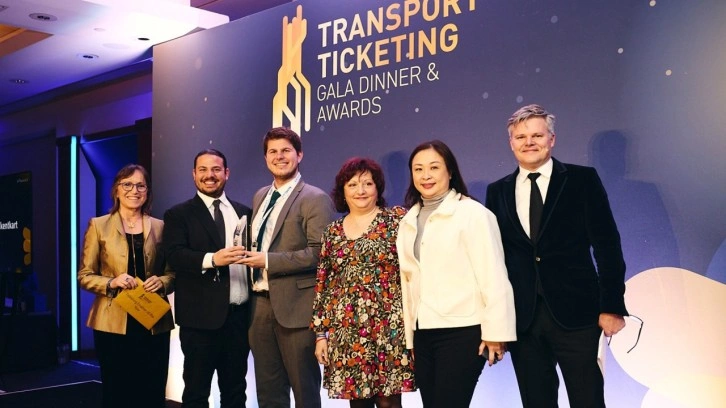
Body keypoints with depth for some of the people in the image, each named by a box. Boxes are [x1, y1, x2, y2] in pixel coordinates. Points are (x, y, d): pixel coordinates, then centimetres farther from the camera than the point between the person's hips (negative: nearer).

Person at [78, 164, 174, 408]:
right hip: (113, 324, -1)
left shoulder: (160, 227, 8)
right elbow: (84, 276, 2)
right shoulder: (98, 225, 3)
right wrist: (111, 283, -16)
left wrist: (162, 282, -11)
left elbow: (173, 272, 11)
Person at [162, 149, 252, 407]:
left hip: (240, 315, 4)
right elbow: (175, 256, -12)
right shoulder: (178, 214, 1)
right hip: (200, 318, -4)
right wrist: (212, 259, -30)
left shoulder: (244, 212, 13)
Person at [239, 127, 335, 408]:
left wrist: (268, 261, -18)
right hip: (261, 304, 7)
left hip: (295, 307, -7)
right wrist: (252, 259, 9)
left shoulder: (315, 199, -9)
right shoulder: (260, 197, 15)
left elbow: (320, 253, -18)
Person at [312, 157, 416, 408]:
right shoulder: (333, 232, 11)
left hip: (388, 329, -3)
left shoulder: (397, 219, 1)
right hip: (344, 333, 4)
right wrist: (321, 333, 9)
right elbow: (322, 286, 12)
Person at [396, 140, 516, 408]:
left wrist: (495, 332, -11)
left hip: (462, 332, -6)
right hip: (423, 334, 6)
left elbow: (492, 276, -9)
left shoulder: (473, 213, -5)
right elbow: (407, 279, 12)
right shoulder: (408, 221, 12)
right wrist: (408, 336, 13)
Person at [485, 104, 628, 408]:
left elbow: (607, 245, -1)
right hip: (522, 319, 3)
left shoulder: (583, 180, 1)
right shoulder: (497, 192, 9)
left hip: (575, 314, -2)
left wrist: (612, 305, -7)